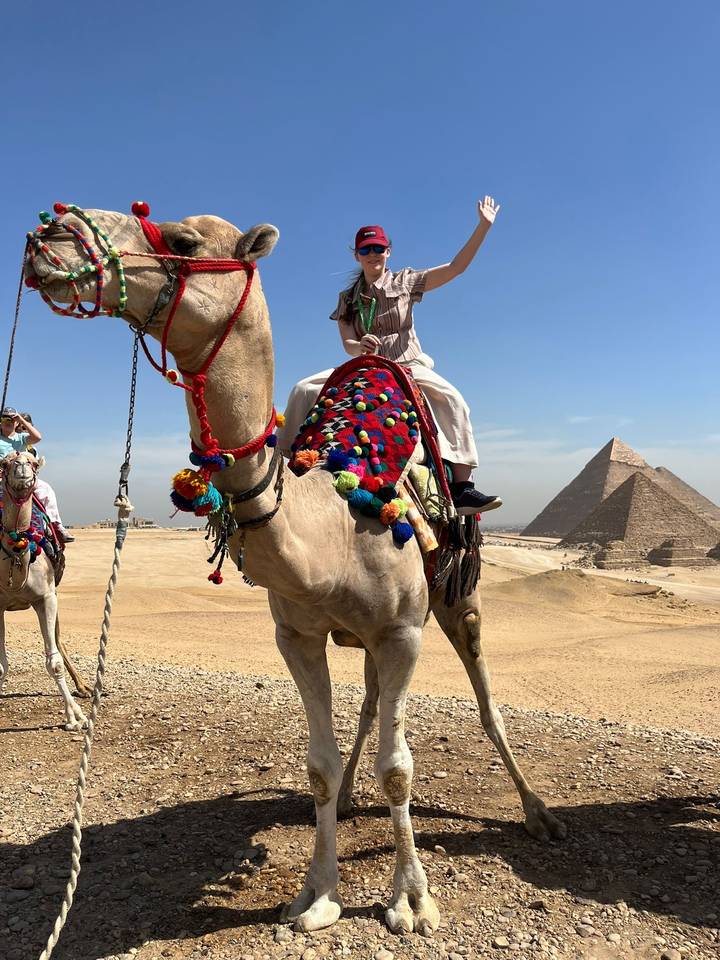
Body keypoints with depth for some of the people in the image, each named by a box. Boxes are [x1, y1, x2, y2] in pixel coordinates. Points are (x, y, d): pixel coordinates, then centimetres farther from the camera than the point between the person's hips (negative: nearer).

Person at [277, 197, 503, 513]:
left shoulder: (405, 282, 7)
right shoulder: (347, 298, 12)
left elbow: (455, 267, -1)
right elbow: (347, 344, 2)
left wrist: (483, 225, -10)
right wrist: (360, 346, -24)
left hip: (408, 365, -2)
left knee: (452, 398, -30)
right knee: (304, 389, -17)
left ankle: (462, 488, -31)